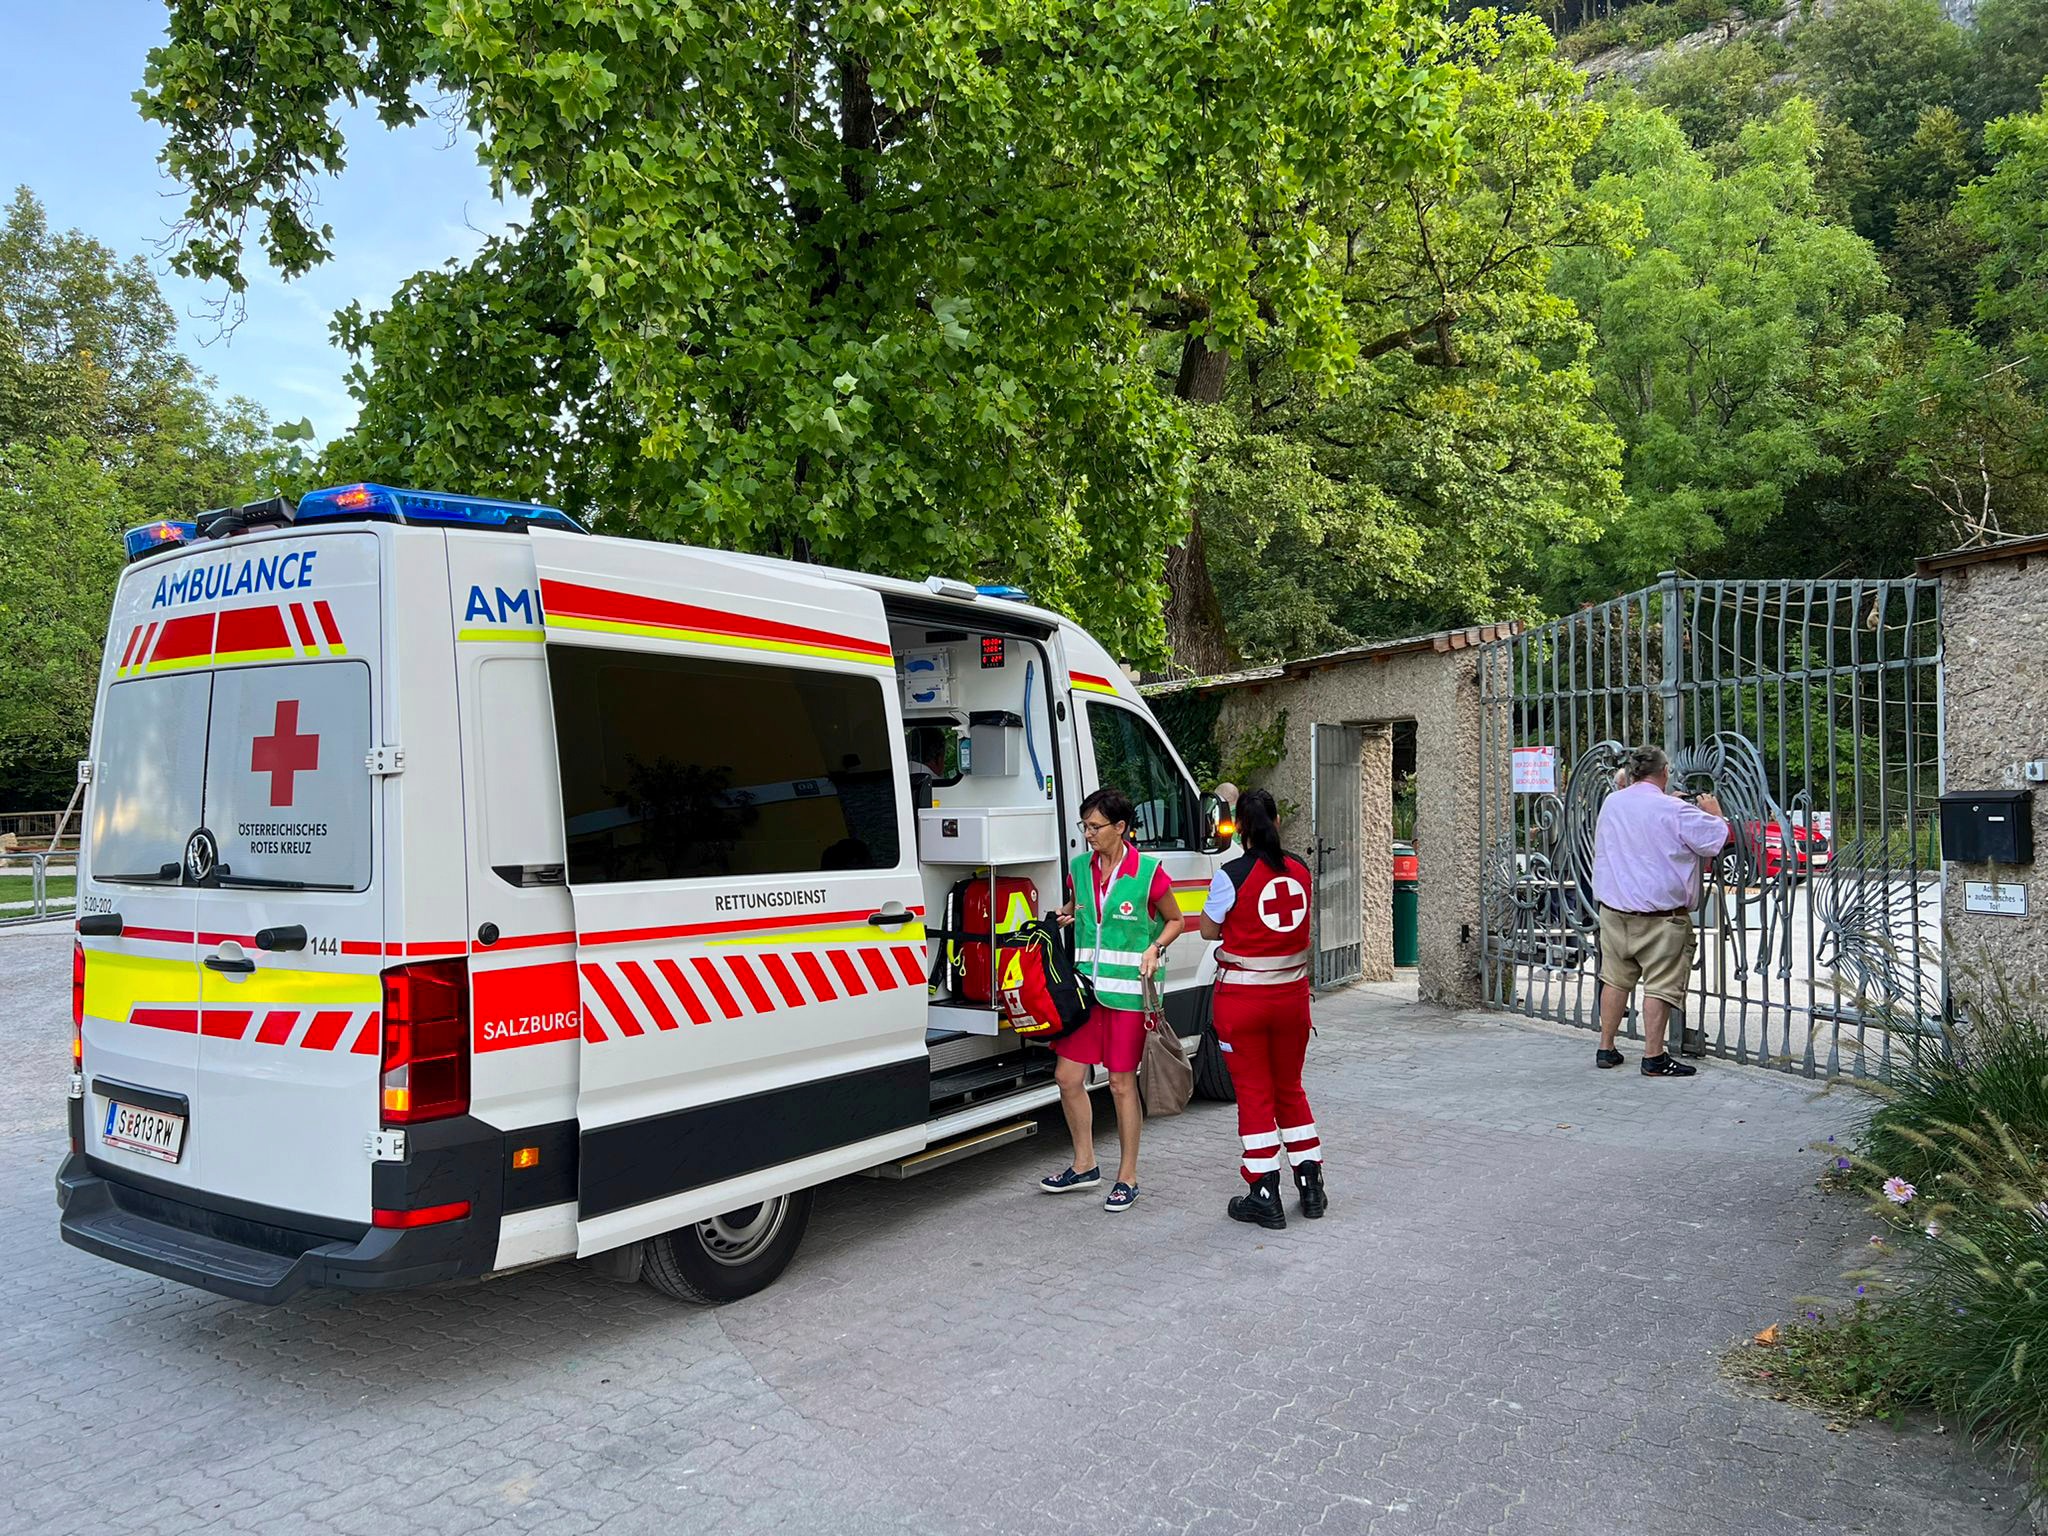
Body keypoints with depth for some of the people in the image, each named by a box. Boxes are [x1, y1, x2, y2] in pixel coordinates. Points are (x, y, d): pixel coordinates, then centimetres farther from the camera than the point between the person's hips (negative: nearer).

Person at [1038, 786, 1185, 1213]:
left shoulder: (1148, 872, -8)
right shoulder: (1081, 868, 7)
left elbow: (1175, 921, 3)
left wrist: (1154, 949, -14)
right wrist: (1066, 915, 3)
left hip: (1128, 991, -6)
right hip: (1086, 986, 6)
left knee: (1122, 1083, 2)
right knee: (1068, 1077, 7)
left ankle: (1127, 1178, 16)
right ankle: (1084, 1166, 25)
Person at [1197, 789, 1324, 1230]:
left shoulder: (1232, 875, -15)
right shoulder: (1300, 870, 1)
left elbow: (1209, 929, -3)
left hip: (1243, 997, -5)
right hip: (1292, 993, 5)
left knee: (1254, 1094, 5)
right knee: (1290, 1089, 19)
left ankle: (1265, 1196, 9)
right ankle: (1311, 1187, 24)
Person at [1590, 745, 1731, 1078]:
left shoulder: (1611, 803, 6)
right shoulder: (1675, 811, -14)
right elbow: (1721, 837, -7)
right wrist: (1713, 812, 12)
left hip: (1614, 909, 6)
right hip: (1659, 916, -6)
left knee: (1615, 979, 15)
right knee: (1660, 985, 0)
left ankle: (1606, 1050, 20)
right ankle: (1654, 1058, 2)